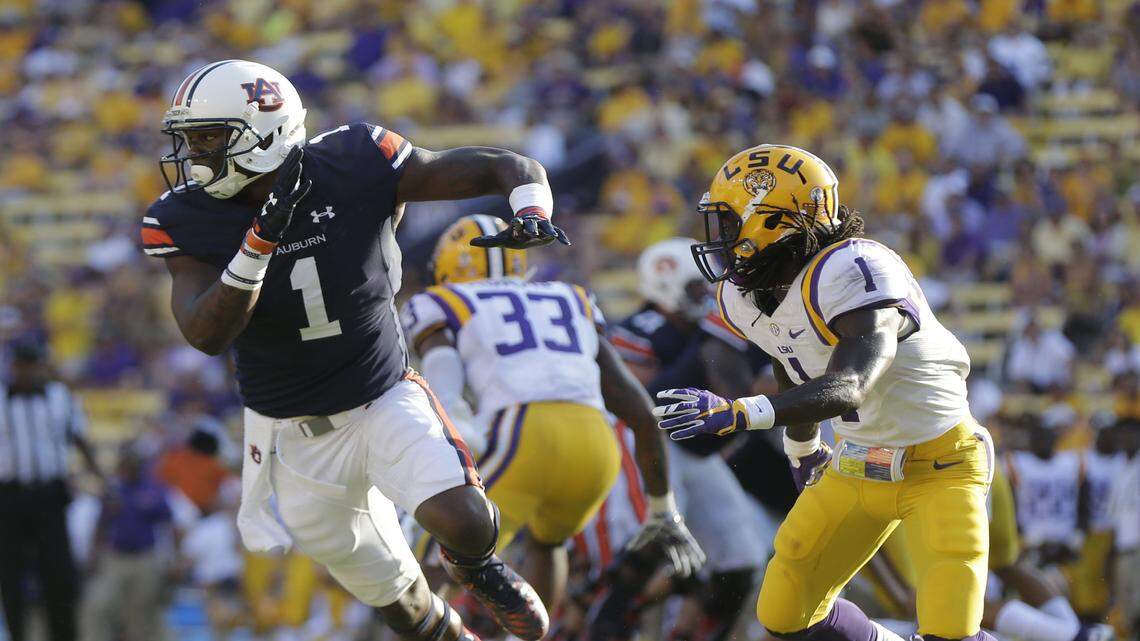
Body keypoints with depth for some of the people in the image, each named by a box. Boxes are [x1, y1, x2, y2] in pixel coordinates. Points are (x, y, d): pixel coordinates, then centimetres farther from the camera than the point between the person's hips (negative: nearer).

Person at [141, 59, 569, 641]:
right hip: (296, 434, 1)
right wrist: (258, 246, -38)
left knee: (461, 521, -26)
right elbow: (206, 336, -27)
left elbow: (509, 168, -11)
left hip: (386, 400, -1)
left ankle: (475, 566, 10)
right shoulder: (188, 222, -13)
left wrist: (531, 211, -33)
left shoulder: (356, 168, -17)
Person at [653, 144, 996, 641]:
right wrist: (801, 450, 33)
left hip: (938, 466, -8)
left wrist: (737, 413, -52)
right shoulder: (744, 298, -3)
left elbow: (846, 390, -41)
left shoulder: (851, 273, -30)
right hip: (856, 466, 8)